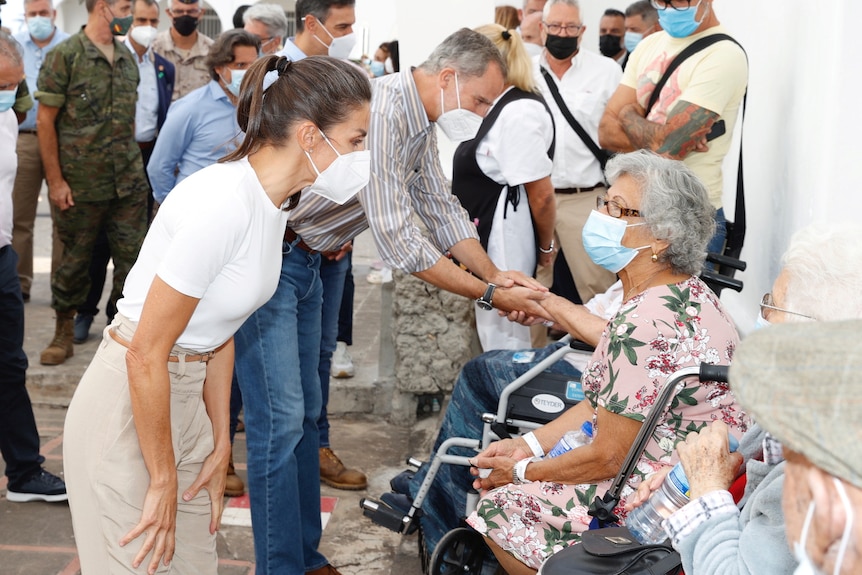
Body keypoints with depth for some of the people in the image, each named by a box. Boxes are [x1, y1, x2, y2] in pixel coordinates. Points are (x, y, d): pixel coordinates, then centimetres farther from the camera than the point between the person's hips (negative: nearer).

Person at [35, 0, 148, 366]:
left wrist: (133, 165, 11)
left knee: (132, 257, 4)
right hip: (80, 185, -4)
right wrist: (55, 180, -11)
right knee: (75, 259, 8)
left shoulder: (127, 58, 10)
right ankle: (63, 334, 23)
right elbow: (45, 120, -8)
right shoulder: (64, 56, -8)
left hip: (129, 183, 5)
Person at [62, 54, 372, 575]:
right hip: (126, 409, -8)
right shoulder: (225, 201, -26)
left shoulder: (274, 200, 3)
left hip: (185, 399, 9)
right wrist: (163, 481, -14)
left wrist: (220, 446, 11)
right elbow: (146, 356, -22)